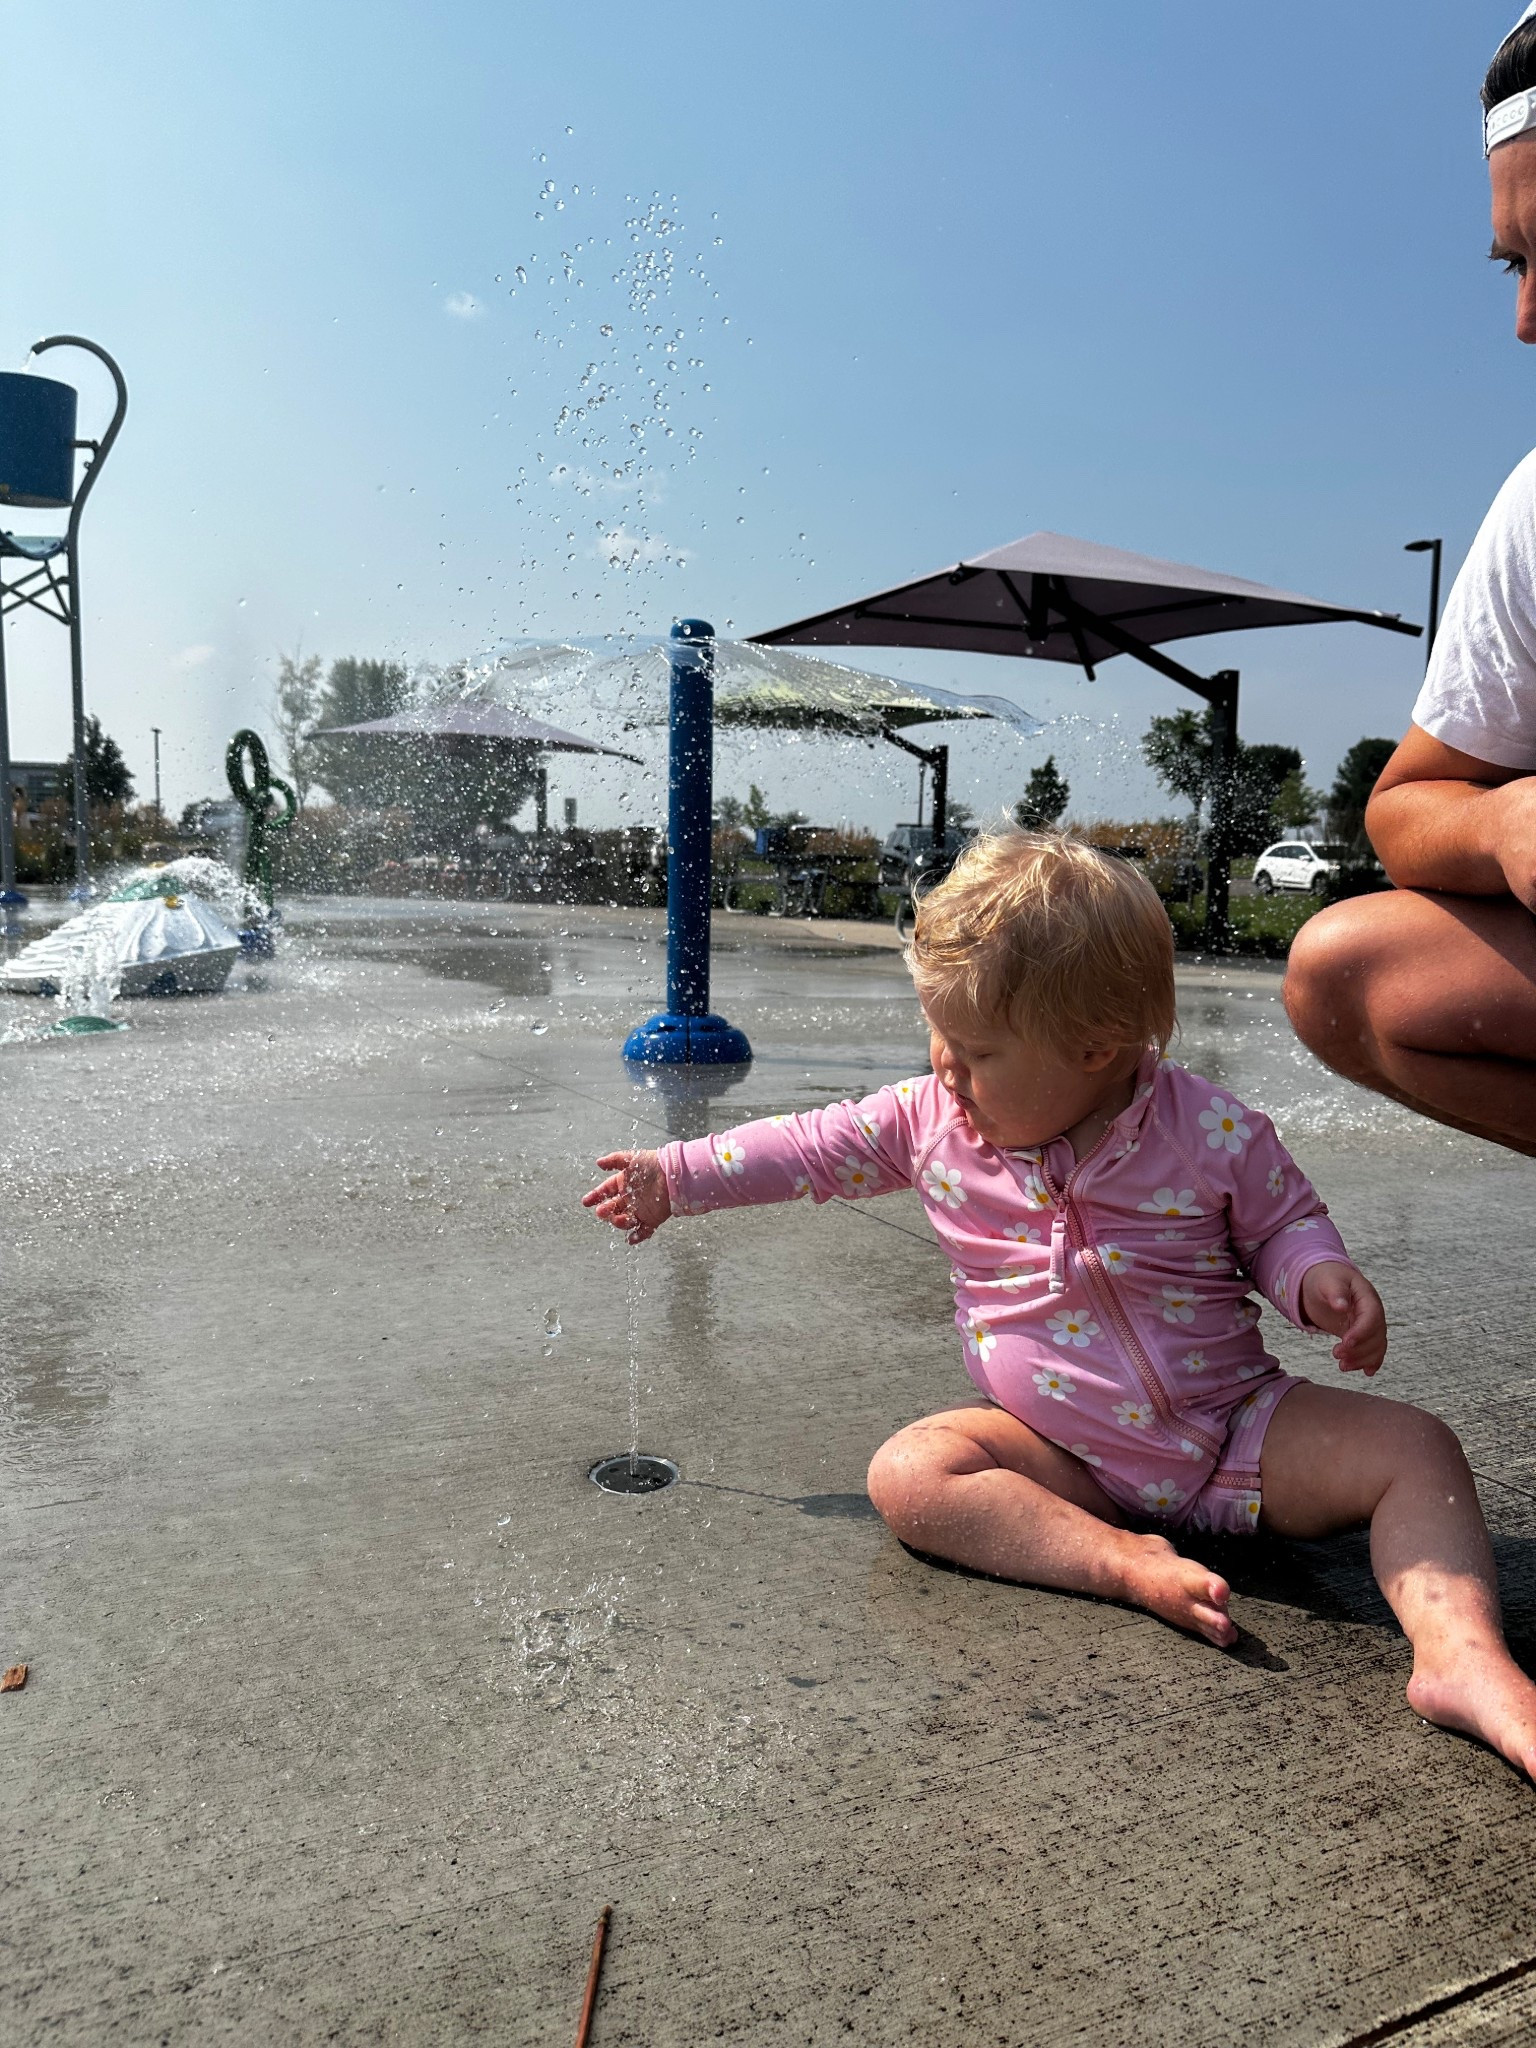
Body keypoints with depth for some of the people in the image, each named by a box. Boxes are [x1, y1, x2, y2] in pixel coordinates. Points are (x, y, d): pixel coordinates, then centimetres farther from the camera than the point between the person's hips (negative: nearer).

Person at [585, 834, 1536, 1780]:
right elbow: (816, 1148, 7)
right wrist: (675, 1176, 9)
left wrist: (1320, 1278, -21)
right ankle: (1124, 1560, -31)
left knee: (1412, 1448, -19)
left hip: (1236, 1431, -1)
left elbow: (1284, 1222, 2)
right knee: (909, 1473, -24)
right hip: (1057, 1451, 2)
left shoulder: (1212, 1133, -13)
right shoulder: (933, 1118, -5)